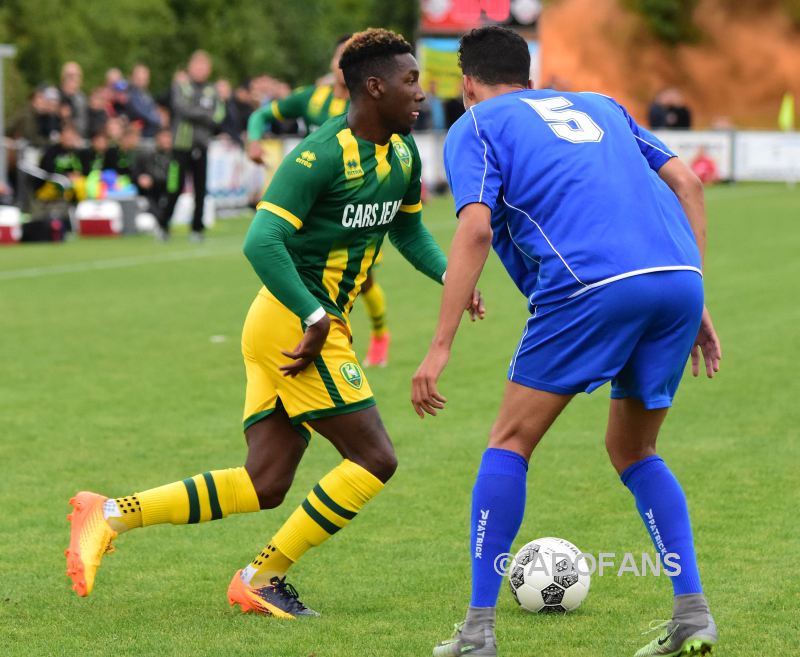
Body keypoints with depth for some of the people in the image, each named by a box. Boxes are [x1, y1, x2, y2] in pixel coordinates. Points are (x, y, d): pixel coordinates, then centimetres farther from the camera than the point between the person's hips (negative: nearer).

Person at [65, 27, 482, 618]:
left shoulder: (402, 153, 9)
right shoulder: (320, 156, -18)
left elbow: (409, 230, 25)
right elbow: (262, 242, -25)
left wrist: (450, 275, 7)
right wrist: (317, 319, -27)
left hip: (312, 324, 9)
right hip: (295, 325, -9)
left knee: (264, 486, 5)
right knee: (375, 459, -9)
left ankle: (110, 517, 6)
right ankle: (263, 579, 0)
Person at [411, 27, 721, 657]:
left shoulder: (475, 127, 15)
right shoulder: (598, 105, 32)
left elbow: (476, 229, -2)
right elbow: (686, 184, 22)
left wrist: (440, 348, -4)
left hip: (590, 286, -5)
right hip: (678, 278, 5)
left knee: (510, 442, 9)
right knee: (633, 451, 23)